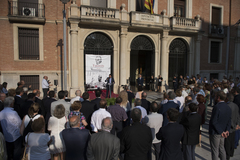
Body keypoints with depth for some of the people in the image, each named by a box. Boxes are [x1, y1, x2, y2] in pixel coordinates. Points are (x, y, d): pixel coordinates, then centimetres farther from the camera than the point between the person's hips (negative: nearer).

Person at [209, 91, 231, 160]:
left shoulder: (217, 107, -25)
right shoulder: (228, 107, 2)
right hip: (222, 132, 8)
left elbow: (213, 122, -25)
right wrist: (227, 130, -1)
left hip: (215, 132, -8)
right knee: (221, 148, 23)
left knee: (215, 150, 7)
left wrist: (221, 131, -15)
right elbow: (229, 121, 6)